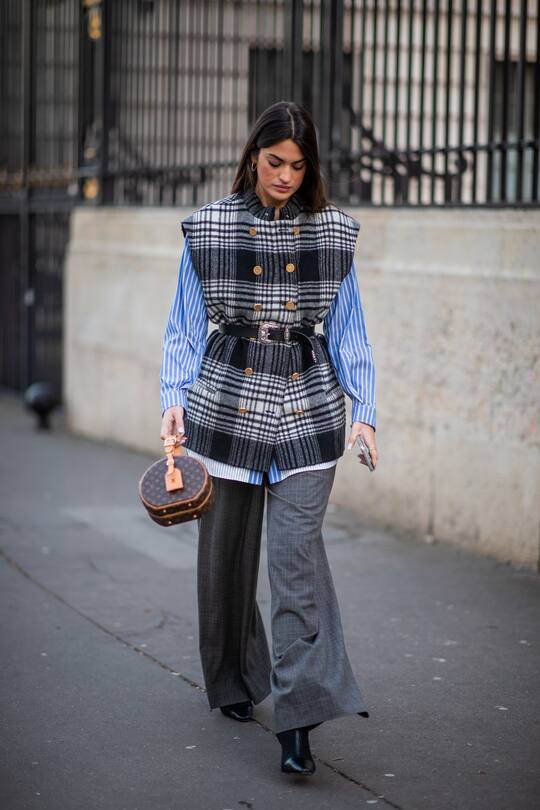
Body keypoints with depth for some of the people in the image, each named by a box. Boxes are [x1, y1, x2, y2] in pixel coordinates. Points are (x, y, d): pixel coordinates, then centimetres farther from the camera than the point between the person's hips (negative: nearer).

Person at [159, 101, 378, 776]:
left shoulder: (334, 231, 6)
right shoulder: (207, 227, 4)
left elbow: (348, 329, 9)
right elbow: (186, 326, 8)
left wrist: (364, 409, 0)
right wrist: (174, 398, -4)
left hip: (308, 405, -1)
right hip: (227, 399, 1)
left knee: (296, 554, -12)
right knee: (225, 551, 9)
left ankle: (298, 718, -13)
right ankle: (233, 682, 31)